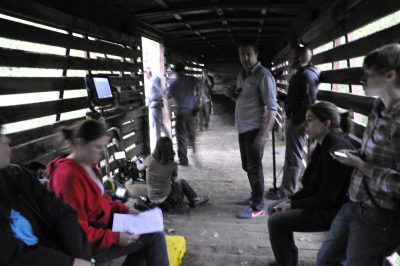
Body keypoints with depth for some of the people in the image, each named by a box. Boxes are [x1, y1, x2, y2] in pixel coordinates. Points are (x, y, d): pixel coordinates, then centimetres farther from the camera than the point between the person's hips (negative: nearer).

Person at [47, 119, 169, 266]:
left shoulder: (88, 165, 3)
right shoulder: (68, 176, -28)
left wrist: (124, 209, 2)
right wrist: (115, 238, -27)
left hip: (102, 223, 9)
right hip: (90, 244, -9)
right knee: (155, 235, -10)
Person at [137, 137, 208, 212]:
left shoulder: (150, 159, -14)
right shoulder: (173, 165, -18)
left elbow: (140, 168, 7)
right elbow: (173, 180, -1)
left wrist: (138, 164, 30)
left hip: (152, 199, 3)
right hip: (165, 199, -3)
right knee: (182, 182, 19)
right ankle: (195, 200, 32)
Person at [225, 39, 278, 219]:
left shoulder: (263, 75, -12)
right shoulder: (241, 75, 14)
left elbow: (272, 107, -17)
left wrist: (264, 133, -24)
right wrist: (231, 95, 3)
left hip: (255, 129, -8)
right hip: (243, 128, 8)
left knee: (254, 168, -2)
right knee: (248, 166, 17)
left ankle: (258, 207, 10)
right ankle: (255, 197, 34)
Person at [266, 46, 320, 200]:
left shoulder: (307, 75, -16)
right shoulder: (301, 74, 16)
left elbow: (310, 102, -23)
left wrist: (296, 120, -21)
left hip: (296, 122, -11)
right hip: (293, 119, 11)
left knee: (293, 158, -2)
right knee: (291, 157, 17)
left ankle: (287, 193, 7)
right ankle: (286, 187, 29)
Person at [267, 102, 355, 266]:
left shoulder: (335, 151, -28)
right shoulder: (324, 145, 3)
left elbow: (326, 199, -25)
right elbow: (313, 184, 8)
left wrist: (292, 206, -15)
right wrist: (291, 199, -2)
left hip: (334, 211, -10)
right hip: (322, 200, 10)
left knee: (276, 221, -16)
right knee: (274, 209, 11)